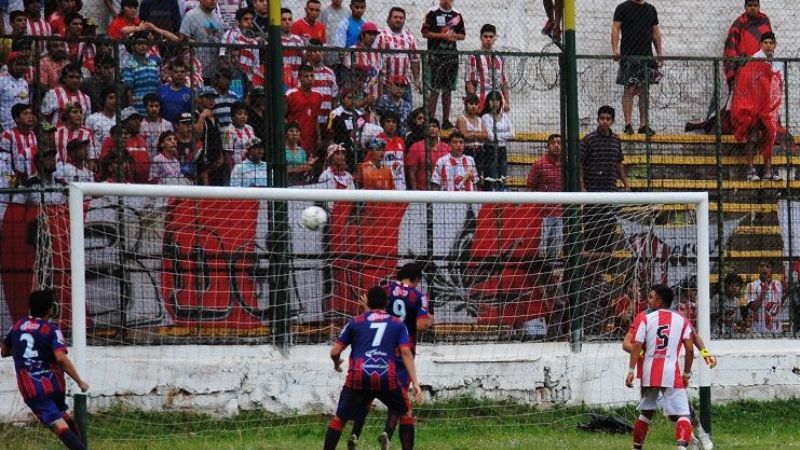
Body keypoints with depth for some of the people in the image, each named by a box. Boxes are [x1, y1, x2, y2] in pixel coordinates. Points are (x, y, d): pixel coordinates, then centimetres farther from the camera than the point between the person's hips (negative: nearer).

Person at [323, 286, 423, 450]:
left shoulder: (355, 321, 17)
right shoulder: (397, 324, 16)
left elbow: (335, 352, 16)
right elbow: (406, 353, 3)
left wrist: (337, 364, 39)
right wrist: (415, 383, 0)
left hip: (358, 377, 0)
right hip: (387, 378, 0)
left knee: (339, 418, 15)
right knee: (406, 414, 20)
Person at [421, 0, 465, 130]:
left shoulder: (457, 15, 14)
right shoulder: (433, 13, 0)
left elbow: (463, 35, 17)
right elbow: (425, 33, -5)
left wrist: (454, 36, -5)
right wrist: (442, 35, -14)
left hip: (452, 55, 5)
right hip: (436, 55, -5)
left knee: (448, 90, 8)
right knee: (435, 90, -8)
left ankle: (446, 121, 12)